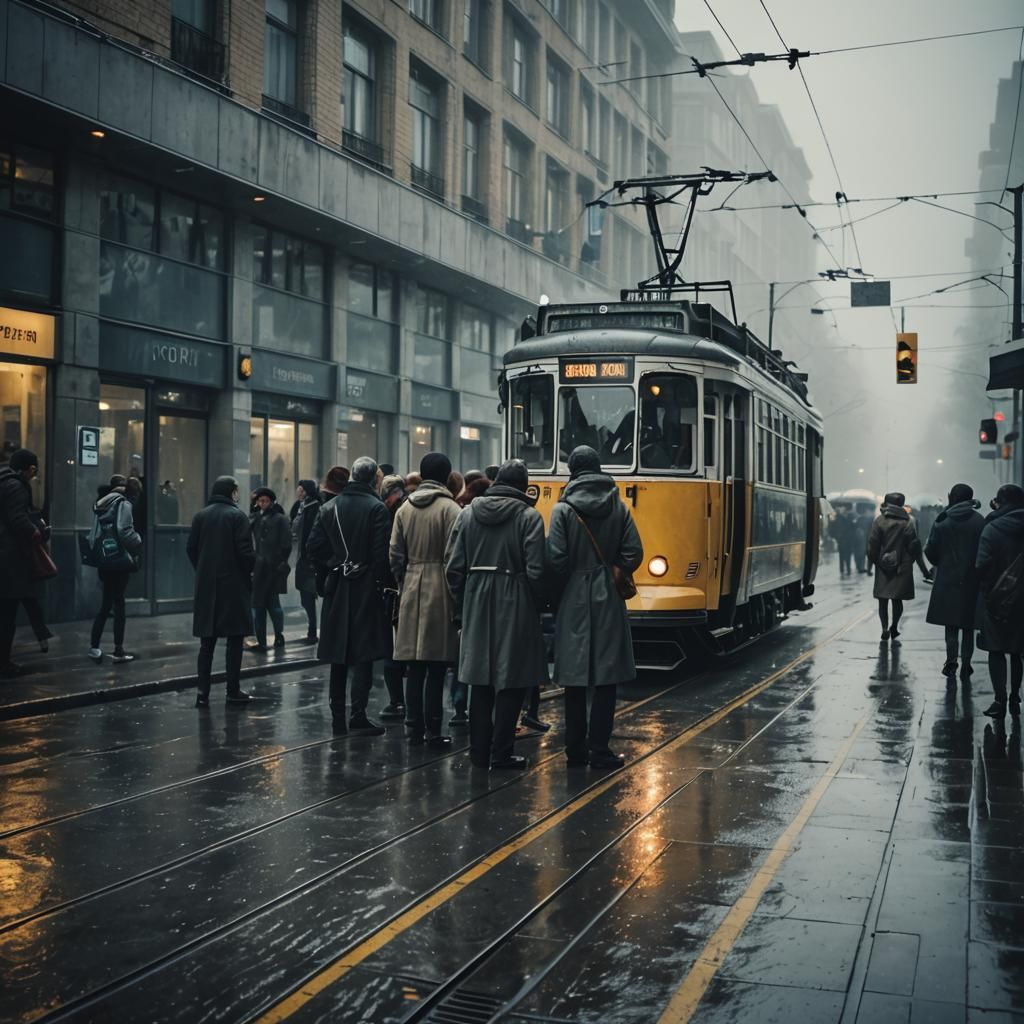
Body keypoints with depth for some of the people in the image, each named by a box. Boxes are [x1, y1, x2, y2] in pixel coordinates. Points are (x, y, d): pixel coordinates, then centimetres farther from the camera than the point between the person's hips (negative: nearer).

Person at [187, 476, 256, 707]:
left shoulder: (200, 516, 6)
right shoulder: (238, 516, -10)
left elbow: (191, 548, 7)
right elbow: (245, 551, -15)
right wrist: (251, 567, 2)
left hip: (206, 586, 5)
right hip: (234, 584, -4)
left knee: (207, 641, 8)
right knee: (234, 640, 4)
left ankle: (202, 690, 4)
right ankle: (233, 691, 7)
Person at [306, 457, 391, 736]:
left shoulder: (329, 507, 5)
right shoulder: (376, 508, -9)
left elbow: (313, 545, 3)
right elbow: (382, 552, -14)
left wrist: (331, 567, 13)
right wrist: (380, 583, -4)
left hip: (336, 588, 5)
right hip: (365, 588, -5)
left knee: (339, 657, 11)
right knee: (363, 654, -1)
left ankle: (338, 720, 15)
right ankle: (358, 716, -5)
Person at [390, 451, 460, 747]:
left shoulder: (404, 509, 8)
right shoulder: (449, 508, -8)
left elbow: (395, 555, 8)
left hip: (411, 589, 5)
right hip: (439, 589, -5)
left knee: (415, 666, 10)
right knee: (436, 667, -1)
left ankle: (414, 728, 14)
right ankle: (433, 731, 2)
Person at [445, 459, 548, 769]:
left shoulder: (468, 513, 4)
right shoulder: (528, 516, -7)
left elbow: (454, 566, 2)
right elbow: (535, 570, -12)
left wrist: (463, 603, 13)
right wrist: (538, 604, 3)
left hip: (476, 603, 4)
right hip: (515, 605, -4)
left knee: (480, 679, 12)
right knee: (511, 679, 3)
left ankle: (479, 750, 17)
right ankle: (501, 753, 5)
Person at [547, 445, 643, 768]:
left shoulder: (563, 509, -5)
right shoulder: (618, 507, 2)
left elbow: (556, 559, -12)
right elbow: (633, 554, -3)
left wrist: (564, 585, 5)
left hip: (574, 601, -1)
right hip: (608, 601, 1)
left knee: (574, 677, 7)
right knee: (606, 676, 3)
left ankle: (576, 748, 13)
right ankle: (599, 750, 3)